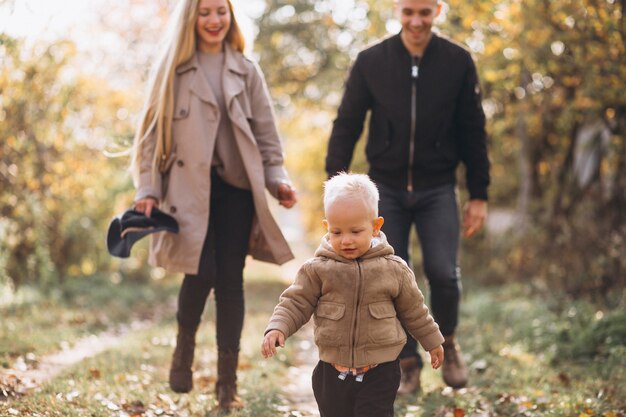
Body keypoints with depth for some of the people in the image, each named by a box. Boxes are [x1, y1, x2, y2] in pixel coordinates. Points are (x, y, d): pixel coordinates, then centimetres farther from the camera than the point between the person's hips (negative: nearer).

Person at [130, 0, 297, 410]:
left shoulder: (246, 71, 12)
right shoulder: (172, 71, 6)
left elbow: (266, 131, 11)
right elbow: (152, 131, 5)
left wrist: (277, 178, -2)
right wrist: (147, 188, -3)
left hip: (236, 186, 2)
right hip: (190, 187, -2)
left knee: (231, 279, 1)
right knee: (202, 272, -15)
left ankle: (228, 381, 9)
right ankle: (185, 346, 15)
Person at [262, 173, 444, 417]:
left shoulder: (393, 269, -3)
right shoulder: (317, 270, -5)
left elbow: (413, 310, 10)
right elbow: (295, 303, -2)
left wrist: (432, 342, 18)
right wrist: (277, 329, -20)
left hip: (379, 372, -1)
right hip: (332, 373, 2)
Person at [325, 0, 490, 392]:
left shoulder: (458, 62, -2)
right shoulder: (370, 62, -2)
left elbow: (473, 132, 3)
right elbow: (346, 125, 2)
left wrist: (479, 194, 2)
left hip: (437, 189, -1)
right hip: (387, 189, 1)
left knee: (444, 273, -11)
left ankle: (447, 341, 18)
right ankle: (408, 364, 16)